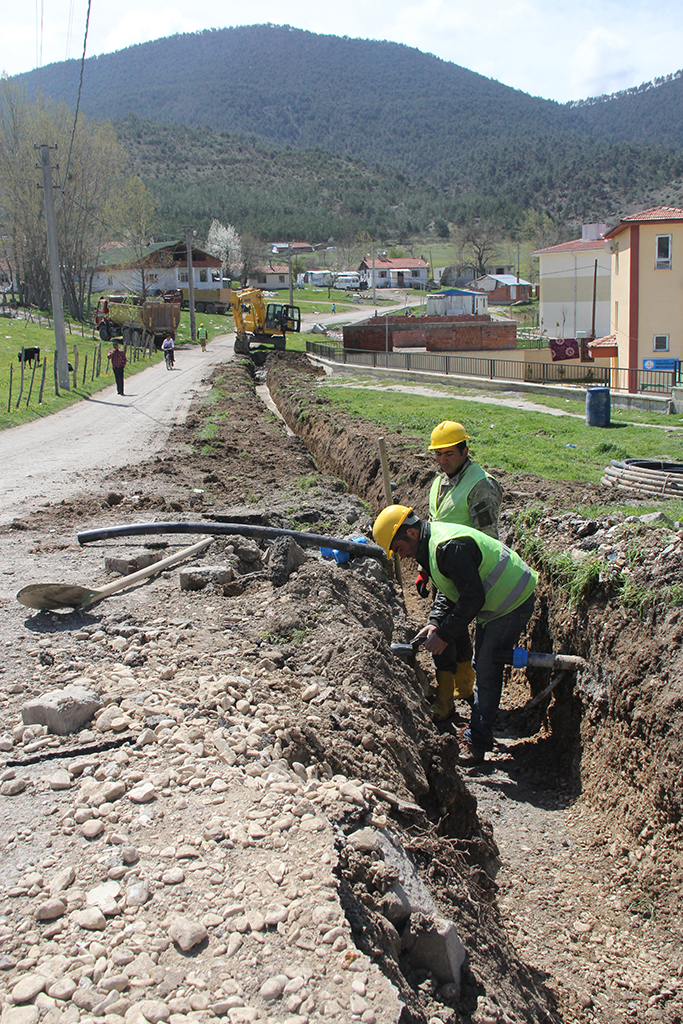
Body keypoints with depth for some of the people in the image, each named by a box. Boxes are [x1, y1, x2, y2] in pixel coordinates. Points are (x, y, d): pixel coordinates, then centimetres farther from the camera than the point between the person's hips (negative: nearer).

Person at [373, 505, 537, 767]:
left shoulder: (450, 547, -30)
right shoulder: (430, 544, 4)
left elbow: (472, 598, -31)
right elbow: (447, 591, 12)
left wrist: (444, 634, -25)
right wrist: (434, 623, -4)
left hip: (513, 603, -11)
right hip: (492, 603, 11)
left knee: (487, 670, -9)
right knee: (481, 667, 17)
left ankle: (476, 742, -1)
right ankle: (481, 729, 29)